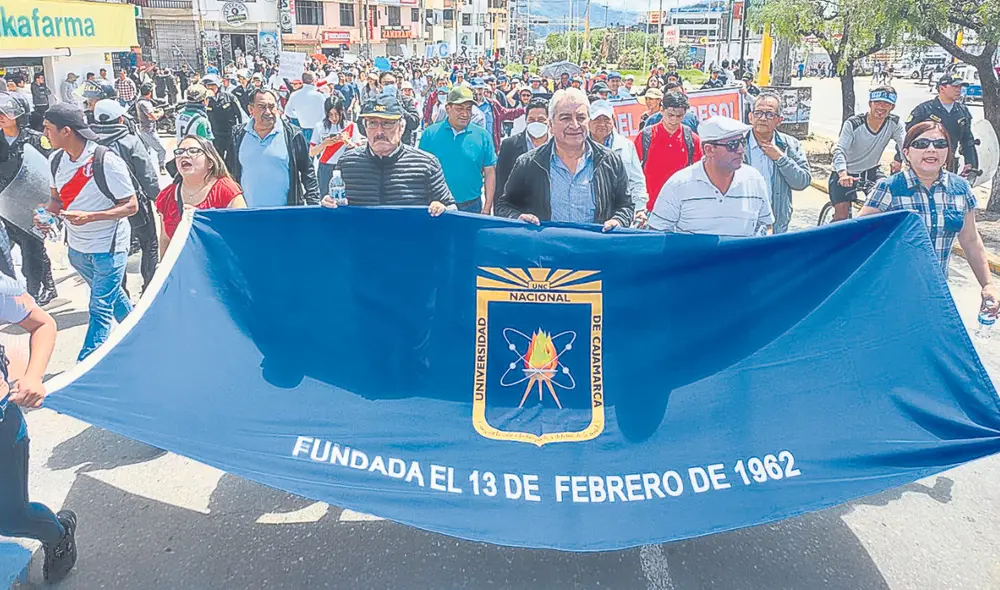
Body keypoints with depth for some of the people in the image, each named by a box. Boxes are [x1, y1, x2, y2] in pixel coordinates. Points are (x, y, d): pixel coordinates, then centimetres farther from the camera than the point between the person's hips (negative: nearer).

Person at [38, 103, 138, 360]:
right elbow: (57, 197, 15)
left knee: (100, 309, -2)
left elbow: (131, 206, -18)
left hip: (108, 247, -7)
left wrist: (89, 216, -28)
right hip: (77, 247, 7)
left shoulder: (106, 161, -21)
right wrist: (46, 214, -8)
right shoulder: (56, 160, -1)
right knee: (111, 295, 23)